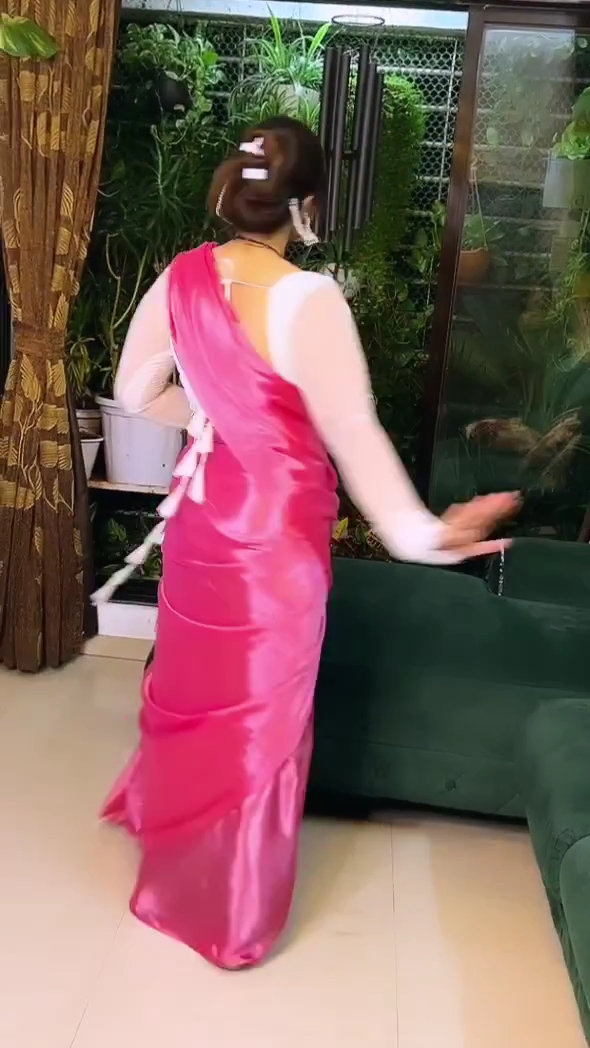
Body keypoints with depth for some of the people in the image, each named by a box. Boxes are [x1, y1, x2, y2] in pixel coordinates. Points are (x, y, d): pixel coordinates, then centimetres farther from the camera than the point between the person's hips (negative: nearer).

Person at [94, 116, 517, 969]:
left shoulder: (181, 277, -3)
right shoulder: (308, 300, -23)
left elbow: (136, 391, 7)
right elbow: (354, 435, -23)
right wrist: (417, 534, -18)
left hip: (202, 515, 6)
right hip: (274, 534, -6)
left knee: (193, 679, 26)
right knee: (258, 711, 11)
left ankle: (169, 822, 52)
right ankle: (236, 911, 32)